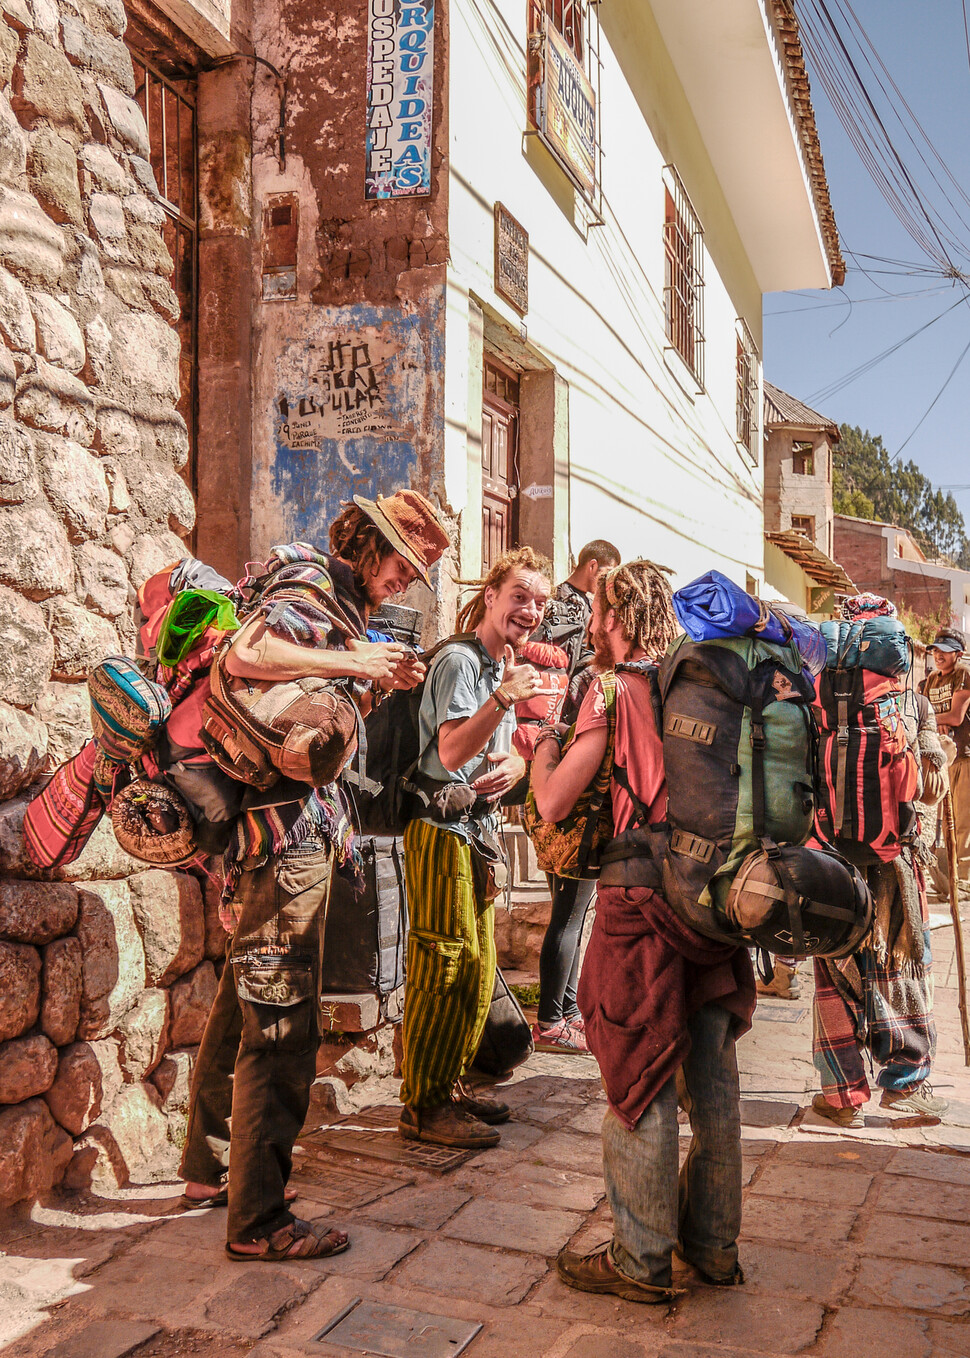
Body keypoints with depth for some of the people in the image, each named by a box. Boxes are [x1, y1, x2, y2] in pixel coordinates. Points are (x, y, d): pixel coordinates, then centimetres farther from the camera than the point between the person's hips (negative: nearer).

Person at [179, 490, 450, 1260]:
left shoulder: (339, 603, 19)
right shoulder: (315, 587, -12)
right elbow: (245, 655, -31)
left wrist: (380, 683, 8)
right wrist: (355, 662, -24)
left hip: (287, 828, 11)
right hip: (284, 829, -11)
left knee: (244, 1007, 20)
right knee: (282, 1029, -4)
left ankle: (212, 1167, 36)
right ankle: (258, 1220, 8)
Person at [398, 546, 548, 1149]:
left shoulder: (504, 666, 17)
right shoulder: (460, 660, -13)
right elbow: (452, 752, -21)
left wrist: (514, 765, -2)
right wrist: (504, 698, -33)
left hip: (479, 828, 10)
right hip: (443, 827, -10)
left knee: (477, 968, 14)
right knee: (444, 968, -7)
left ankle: (451, 1087, 26)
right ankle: (424, 1106, 3)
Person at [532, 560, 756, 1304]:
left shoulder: (614, 691, -10)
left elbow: (553, 803, -11)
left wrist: (545, 745, 8)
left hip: (644, 900, -6)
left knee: (641, 1081, 5)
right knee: (712, 1078, 15)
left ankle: (642, 1261, 17)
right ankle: (712, 1242, 29)